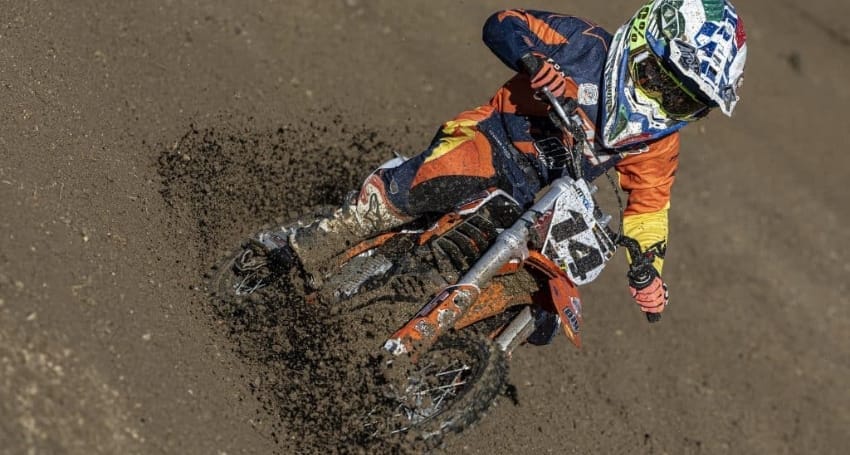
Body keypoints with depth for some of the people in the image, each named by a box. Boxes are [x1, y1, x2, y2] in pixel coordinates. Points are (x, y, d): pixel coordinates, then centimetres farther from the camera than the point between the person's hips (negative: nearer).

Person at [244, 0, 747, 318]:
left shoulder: (660, 134, 5)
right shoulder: (587, 45, -10)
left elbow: (649, 201, 12)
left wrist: (648, 269, -3)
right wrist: (536, 59, -34)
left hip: (544, 202, 6)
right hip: (495, 142, -6)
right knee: (426, 181, -37)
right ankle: (310, 245, -26)